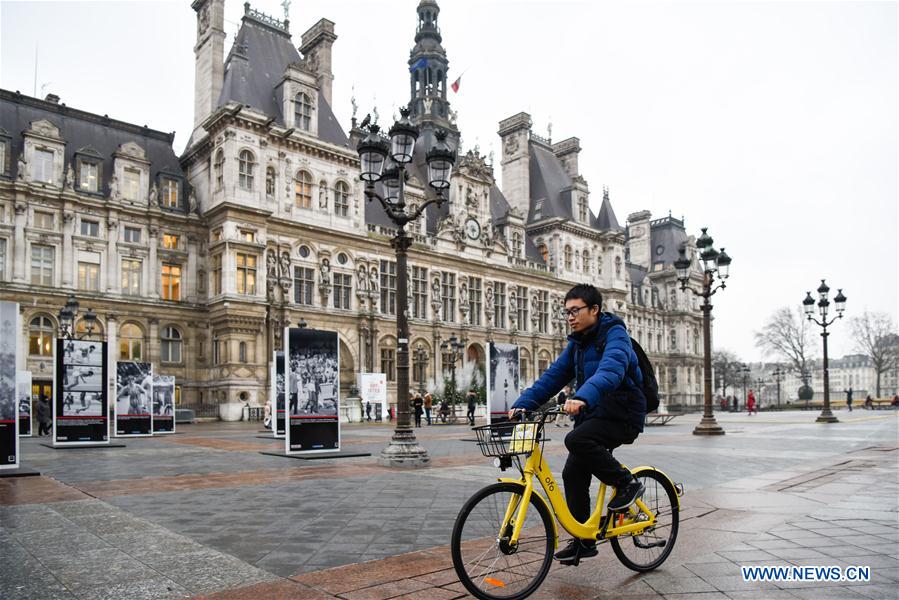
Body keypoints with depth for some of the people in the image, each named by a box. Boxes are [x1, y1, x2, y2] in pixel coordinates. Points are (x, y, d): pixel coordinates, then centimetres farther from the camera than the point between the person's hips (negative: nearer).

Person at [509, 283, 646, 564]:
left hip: (622, 411, -8)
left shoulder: (615, 334, -13)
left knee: (576, 440, -30)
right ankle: (583, 540, 15)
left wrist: (582, 398, -51)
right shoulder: (577, 343, 12)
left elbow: (611, 370, -34)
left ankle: (626, 483, -10)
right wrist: (522, 404, -8)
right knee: (573, 473, 1)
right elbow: (553, 376, 5)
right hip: (594, 413, 8)